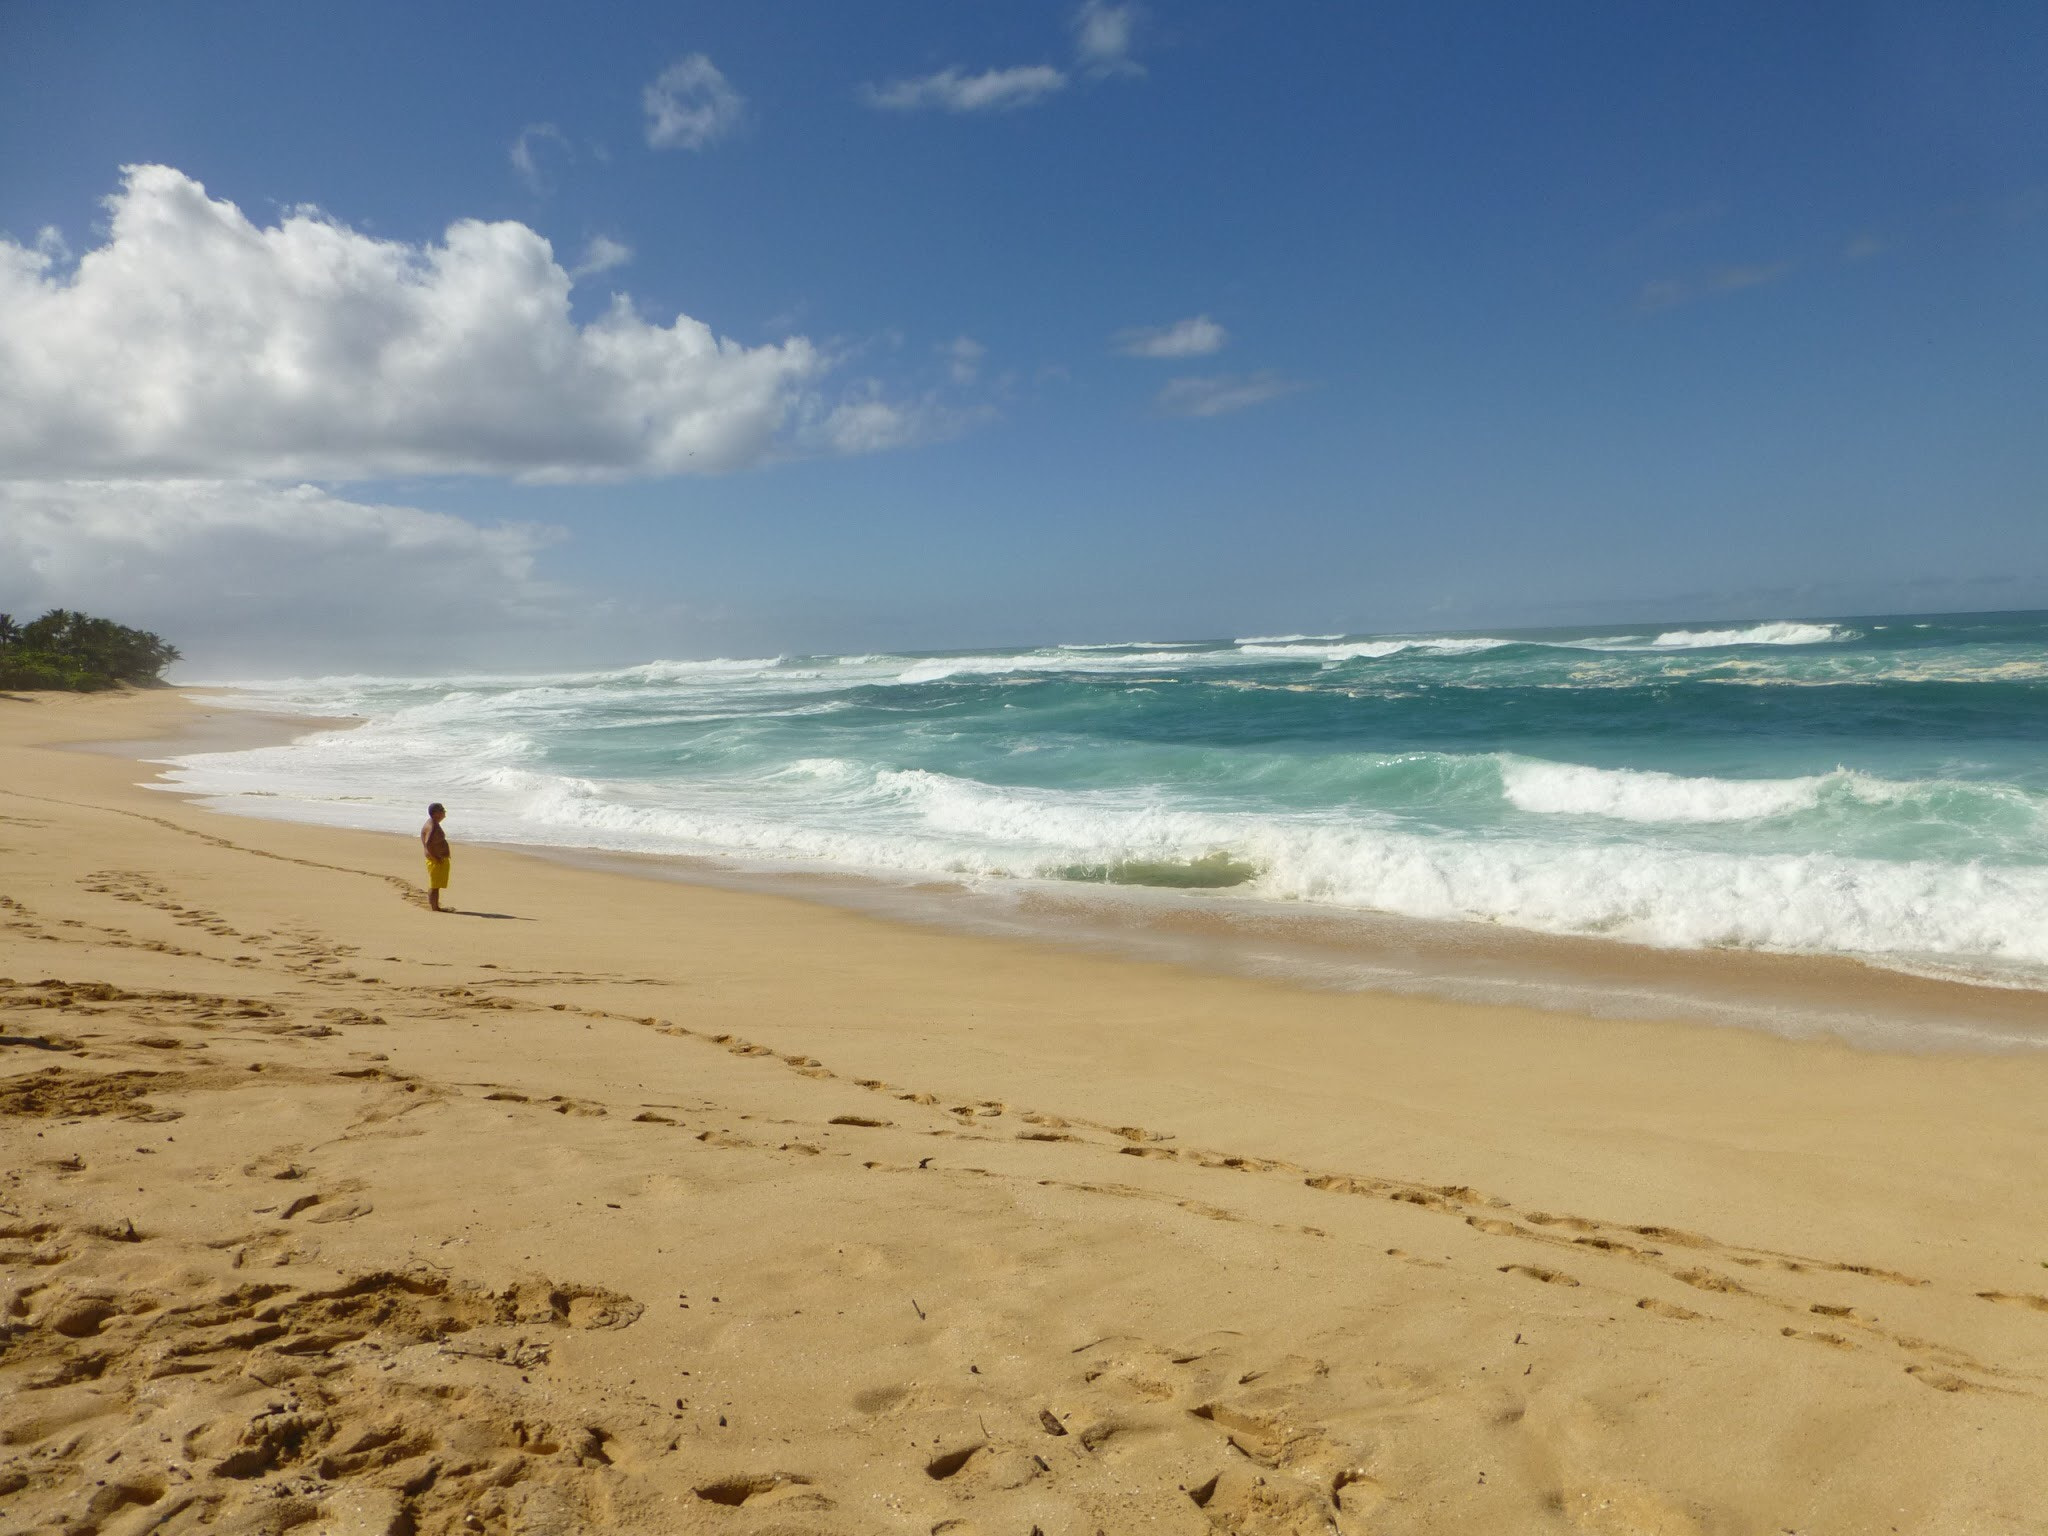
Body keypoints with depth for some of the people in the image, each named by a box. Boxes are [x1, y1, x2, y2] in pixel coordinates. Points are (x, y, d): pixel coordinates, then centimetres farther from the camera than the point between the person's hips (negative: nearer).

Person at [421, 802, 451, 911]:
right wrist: (436, 857, -24)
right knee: (434, 885, -6)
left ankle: (435, 906, 23)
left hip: (440, 860, 10)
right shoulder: (432, 826, -19)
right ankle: (433, 907, -3)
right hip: (436, 860, -10)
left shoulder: (434, 824, 14)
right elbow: (427, 843, -30)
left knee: (436, 885, 16)